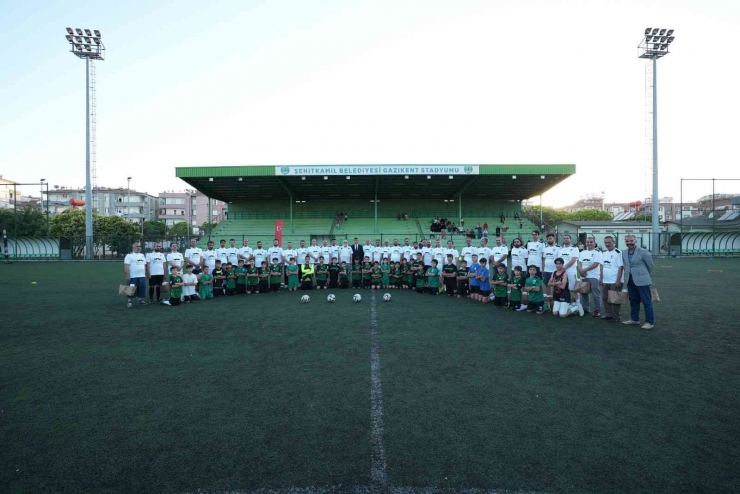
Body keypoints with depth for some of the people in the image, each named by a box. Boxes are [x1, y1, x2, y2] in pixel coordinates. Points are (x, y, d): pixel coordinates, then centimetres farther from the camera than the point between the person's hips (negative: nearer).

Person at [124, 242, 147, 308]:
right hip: (133, 276, -6)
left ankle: (140, 300, 19)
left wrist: (145, 274, 14)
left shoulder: (142, 255, 15)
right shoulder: (129, 255, -6)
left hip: (142, 276, 6)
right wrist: (127, 275, -17)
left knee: (142, 289, 8)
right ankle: (129, 302, 5)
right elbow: (126, 266, -12)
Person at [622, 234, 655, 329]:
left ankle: (650, 322, 5)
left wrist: (644, 275, 13)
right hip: (630, 281, 6)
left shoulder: (643, 252, -10)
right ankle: (634, 319, 25)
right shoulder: (624, 252, 7)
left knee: (647, 301, -1)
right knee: (633, 300, 15)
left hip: (641, 280, -6)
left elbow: (650, 265, 2)